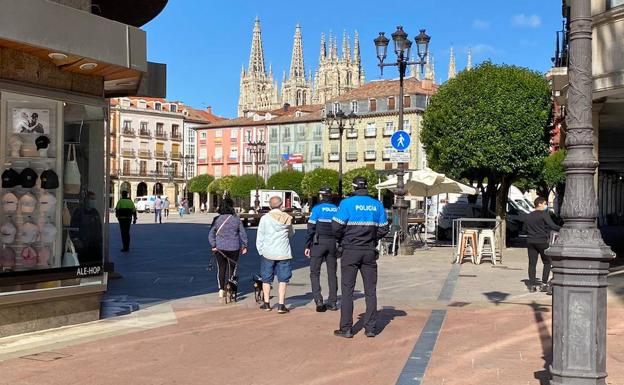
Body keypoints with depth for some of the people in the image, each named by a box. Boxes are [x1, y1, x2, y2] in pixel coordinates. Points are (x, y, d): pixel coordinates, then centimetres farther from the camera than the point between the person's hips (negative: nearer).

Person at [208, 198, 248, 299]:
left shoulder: (217, 219, -4)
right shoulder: (236, 219, -5)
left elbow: (211, 234, -3)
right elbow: (243, 233, 1)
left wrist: (213, 246, 5)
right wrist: (244, 246, 11)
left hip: (220, 248, 1)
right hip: (233, 248, -1)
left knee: (221, 268, 11)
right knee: (231, 269, 10)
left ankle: (221, 290, 4)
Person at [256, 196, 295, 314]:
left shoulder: (265, 218, -5)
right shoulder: (287, 218, 0)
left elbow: (259, 237, -2)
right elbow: (291, 234, 16)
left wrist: (261, 251, 10)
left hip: (268, 253, 0)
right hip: (284, 253, 0)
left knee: (266, 279, 14)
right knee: (283, 280, 4)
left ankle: (267, 304, 20)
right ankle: (281, 305, -1)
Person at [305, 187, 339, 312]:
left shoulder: (317, 208, -4)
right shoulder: (337, 209, 8)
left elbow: (311, 228, -7)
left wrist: (307, 246, -2)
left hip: (319, 242, -4)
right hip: (333, 243, 4)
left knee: (315, 273, 1)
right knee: (332, 273, 11)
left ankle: (318, 300, -11)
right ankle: (332, 302, 12)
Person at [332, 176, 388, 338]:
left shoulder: (347, 203, -8)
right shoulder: (377, 205, 4)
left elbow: (336, 227, -11)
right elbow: (383, 229, 6)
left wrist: (341, 240, 7)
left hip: (350, 251, -3)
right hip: (370, 252, 3)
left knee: (347, 290, 3)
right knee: (370, 291, 9)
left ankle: (346, 328, 4)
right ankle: (370, 328, 10)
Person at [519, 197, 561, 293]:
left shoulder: (528, 216, 11)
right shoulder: (544, 214, -7)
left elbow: (525, 228, 16)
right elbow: (552, 226, -17)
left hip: (530, 242, 5)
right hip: (542, 241, -5)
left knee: (532, 263, 5)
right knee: (547, 262, 7)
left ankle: (532, 285, 3)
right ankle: (544, 284, 2)